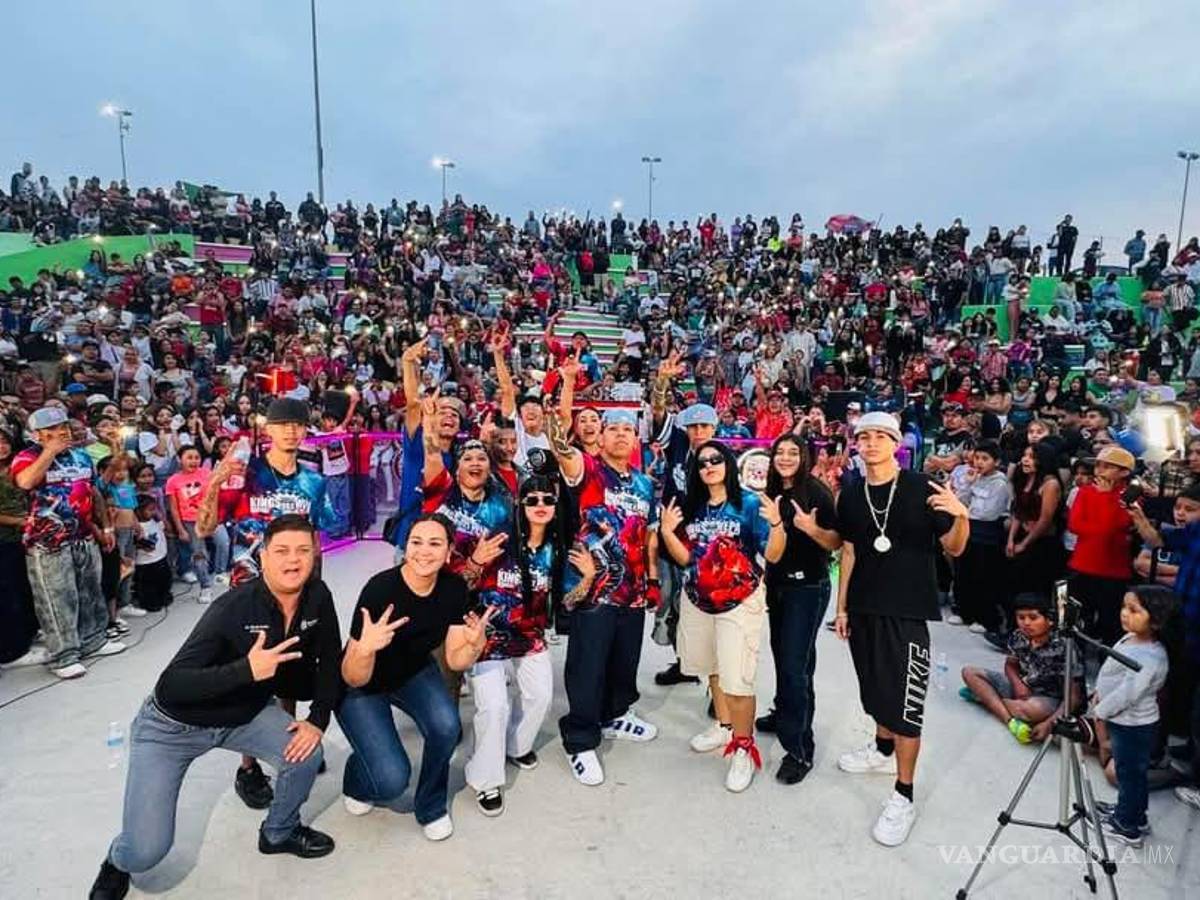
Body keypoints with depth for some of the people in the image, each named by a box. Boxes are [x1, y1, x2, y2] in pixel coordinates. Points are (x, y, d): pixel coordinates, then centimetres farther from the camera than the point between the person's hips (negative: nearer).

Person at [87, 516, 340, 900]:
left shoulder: (317, 597, -15)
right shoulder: (234, 608, -31)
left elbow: (330, 660, -2)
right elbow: (171, 684, -32)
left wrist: (318, 719, -12)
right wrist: (247, 670, -45)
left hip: (244, 713, 5)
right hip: (172, 724, -5)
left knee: (306, 753, -16)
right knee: (145, 852, -13)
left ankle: (279, 833, 16)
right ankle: (119, 862, 27)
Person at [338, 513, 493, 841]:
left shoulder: (454, 588, -19)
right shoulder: (380, 589, -33)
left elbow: (454, 659, -9)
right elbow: (353, 680, -27)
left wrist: (475, 645, -31)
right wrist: (365, 648, -48)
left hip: (413, 672, 4)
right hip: (363, 685, -4)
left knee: (447, 726, -24)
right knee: (392, 779, -19)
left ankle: (431, 807, 6)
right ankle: (357, 781, 19)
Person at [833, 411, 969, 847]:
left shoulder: (922, 489, -8)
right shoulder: (851, 497, 5)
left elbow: (953, 549, -6)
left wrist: (960, 517, -27)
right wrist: (842, 607, 10)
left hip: (909, 610, -5)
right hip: (864, 609, 5)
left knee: (905, 701, -3)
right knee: (877, 688, 19)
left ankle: (903, 797, 8)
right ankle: (883, 750, 42)